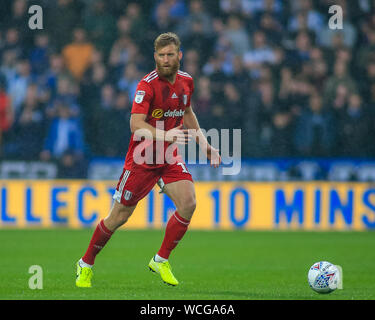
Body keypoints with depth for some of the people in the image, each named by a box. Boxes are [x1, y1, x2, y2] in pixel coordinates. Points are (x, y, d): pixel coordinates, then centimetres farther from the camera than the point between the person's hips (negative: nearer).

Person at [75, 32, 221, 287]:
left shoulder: (187, 81, 2)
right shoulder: (148, 84, -18)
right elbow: (136, 124, -28)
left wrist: (203, 143, 18)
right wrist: (165, 135, -44)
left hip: (170, 156, 5)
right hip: (143, 157, -5)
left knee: (188, 203, -17)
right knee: (119, 216, 1)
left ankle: (161, 260, -1)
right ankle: (86, 264, 22)